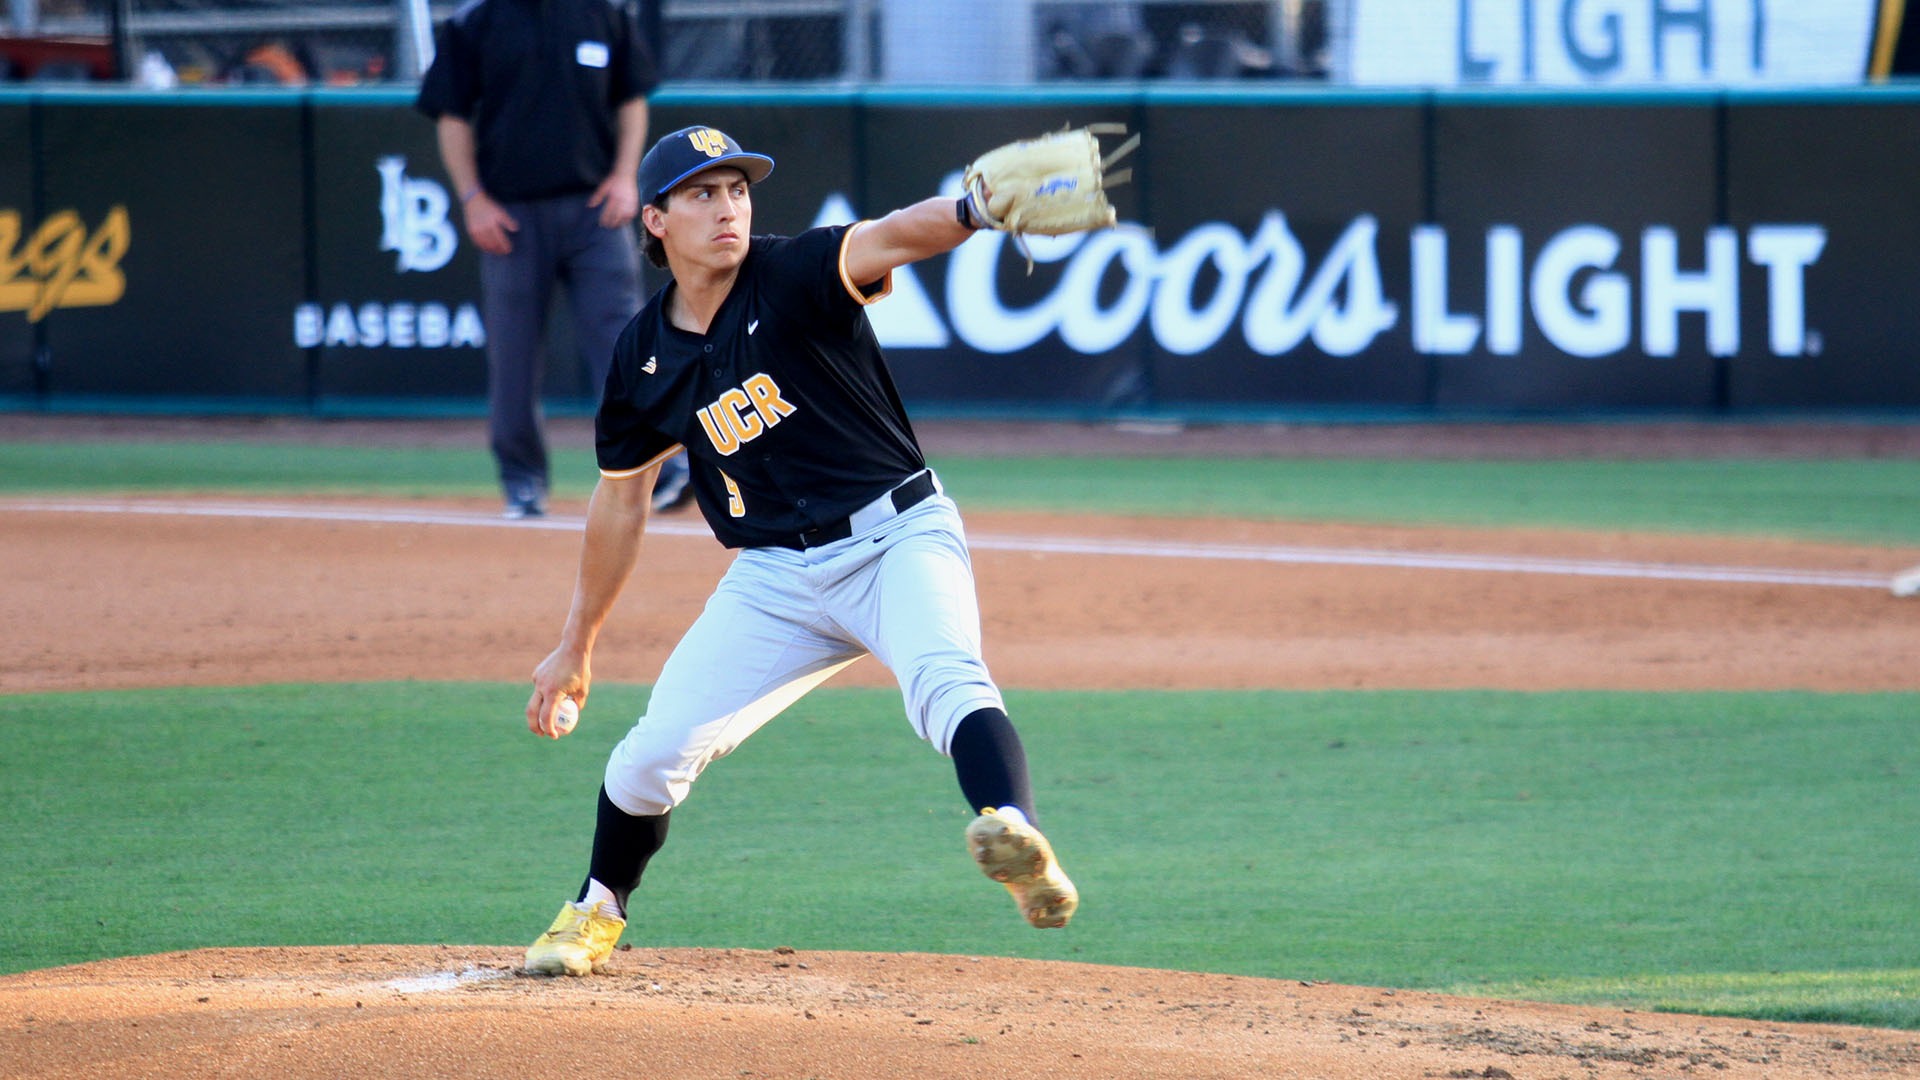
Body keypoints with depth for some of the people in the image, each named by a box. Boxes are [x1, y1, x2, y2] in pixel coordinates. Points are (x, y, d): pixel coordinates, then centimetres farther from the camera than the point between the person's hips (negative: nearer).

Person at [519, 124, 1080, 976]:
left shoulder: (794, 278, -11)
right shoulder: (645, 355, 3)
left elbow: (892, 238, -32)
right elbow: (621, 498, 16)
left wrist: (975, 209, -55)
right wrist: (574, 646, 21)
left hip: (898, 538, -4)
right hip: (776, 578, 4)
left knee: (946, 682, -33)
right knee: (658, 748, 1)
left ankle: (1018, 844, -56)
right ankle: (596, 913, 28)